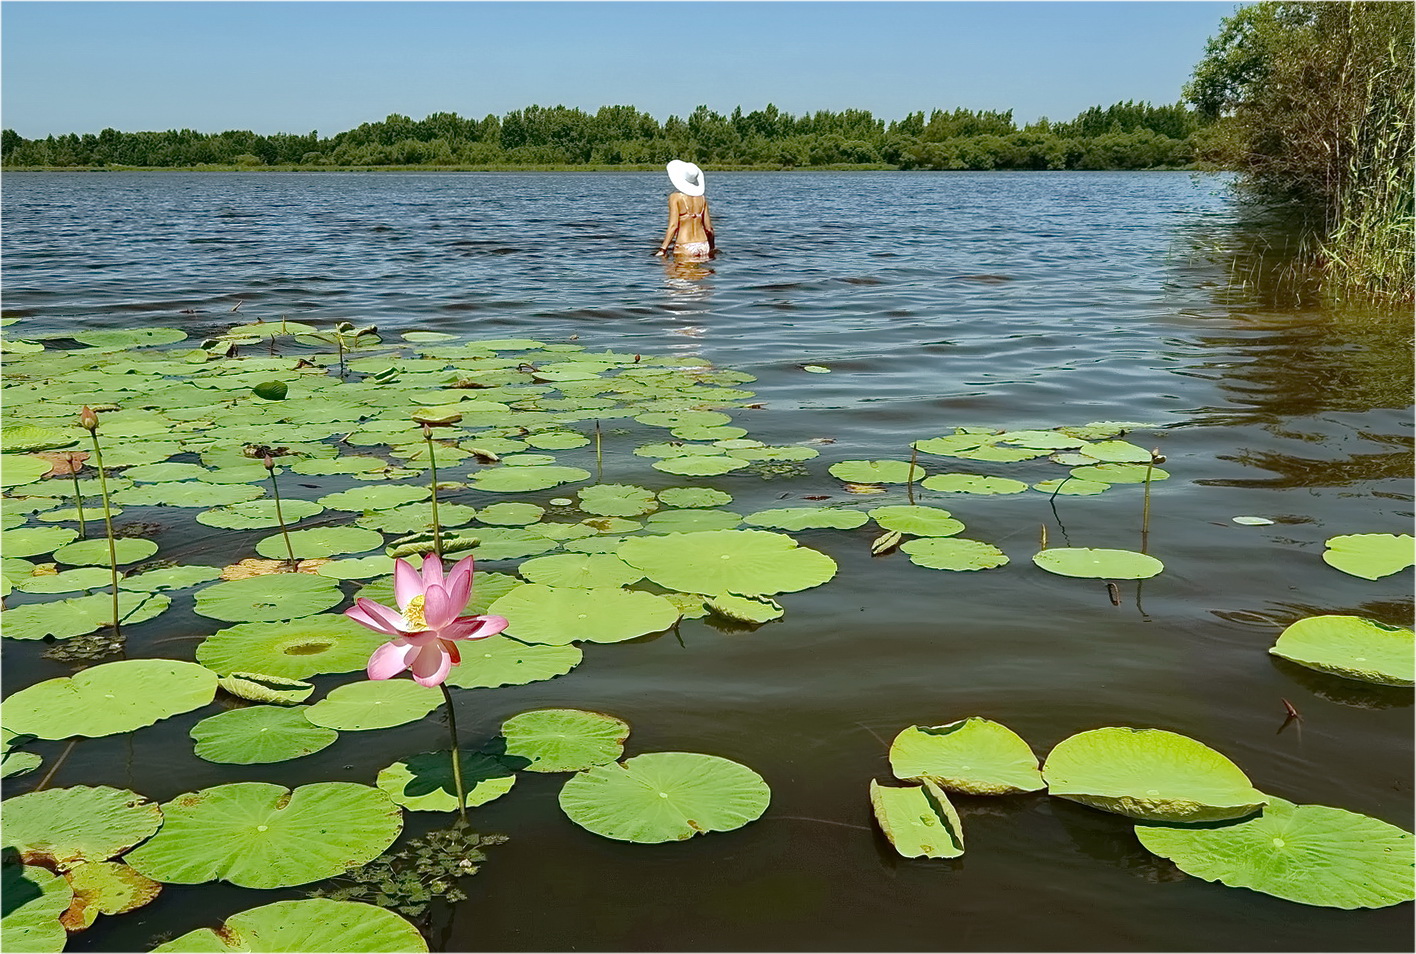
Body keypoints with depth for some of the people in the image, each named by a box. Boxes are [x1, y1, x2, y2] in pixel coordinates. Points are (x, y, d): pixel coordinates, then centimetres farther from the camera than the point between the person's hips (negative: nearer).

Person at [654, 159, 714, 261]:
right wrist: (712, 249, 24)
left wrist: (663, 249, -12)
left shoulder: (675, 197, -6)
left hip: (685, 247, -4)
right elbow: (708, 227, 10)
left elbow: (673, 225, -13)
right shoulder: (701, 198, 8)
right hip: (703, 245, 4)